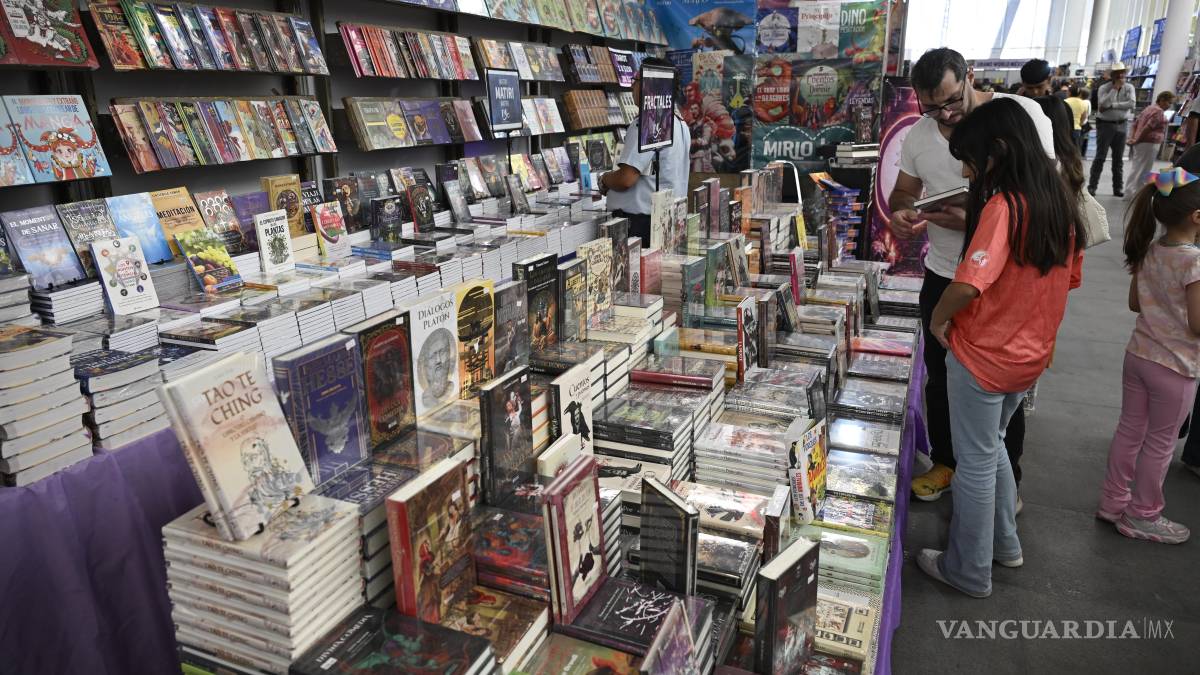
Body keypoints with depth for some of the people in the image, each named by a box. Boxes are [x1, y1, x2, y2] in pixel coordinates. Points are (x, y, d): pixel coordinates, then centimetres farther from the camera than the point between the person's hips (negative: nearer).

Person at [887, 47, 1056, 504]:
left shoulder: (1021, 115, -15)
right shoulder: (919, 134, 1)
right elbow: (904, 191, 12)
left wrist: (975, 220, -33)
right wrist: (899, 213, -13)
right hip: (942, 275, 5)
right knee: (941, 377, 18)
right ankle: (945, 461, 39)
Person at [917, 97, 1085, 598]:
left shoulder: (1003, 204, -23)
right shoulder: (1059, 202, 2)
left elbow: (969, 283, -32)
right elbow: (1069, 278, 13)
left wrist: (937, 319, -14)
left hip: (982, 357, -8)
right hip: (1030, 355, 8)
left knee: (976, 463, 7)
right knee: (992, 445, 27)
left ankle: (968, 571, 23)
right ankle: (1004, 543, 41)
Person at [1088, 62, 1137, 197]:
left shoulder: (1129, 87, 1)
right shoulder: (1104, 88, -5)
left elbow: (1132, 104, -14)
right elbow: (1103, 104, -21)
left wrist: (1112, 105, -18)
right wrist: (1115, 88, -20)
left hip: (1121, 125, 3)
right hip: (1105, 124, -3)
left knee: (1119, 159, 8)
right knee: (1100, 157, -6)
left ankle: (1118, 187, 13)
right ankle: (1092, 186, -3)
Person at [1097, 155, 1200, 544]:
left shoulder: (1148, 252, -2)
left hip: (1138, 355, 7)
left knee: (1129, 432, 18)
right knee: (1159, 444, 9)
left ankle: (1113, 502, 30)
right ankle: (1142, 516, 24)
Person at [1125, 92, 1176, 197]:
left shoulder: (1149, 108, 17)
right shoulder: (1159, 112, -12)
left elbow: (1135, 124, 15)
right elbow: (1148, 128, -20)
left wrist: (1132, 138, 6)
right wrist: (1136, 140, -11)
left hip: (1138, 144, 9)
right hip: (1148, 144, -9)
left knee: (1135, 170, 14)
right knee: (1142, 172, -5)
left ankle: (1129, 192, 19)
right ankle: (1135, 194, -4)